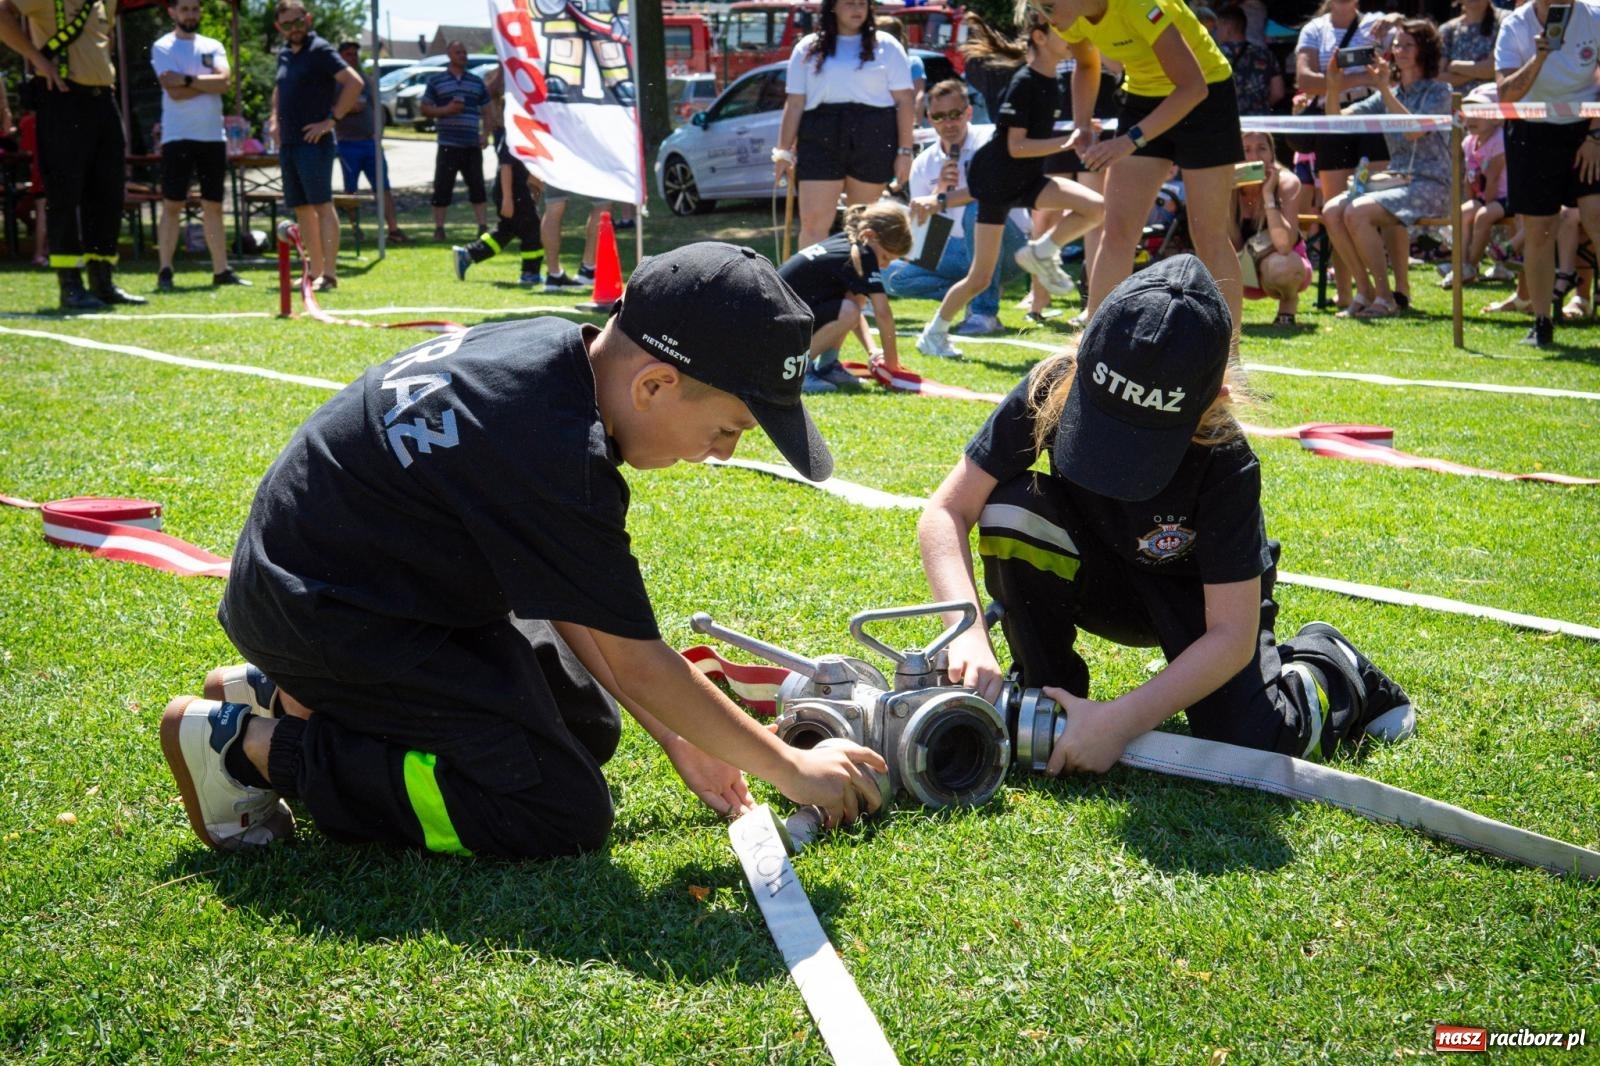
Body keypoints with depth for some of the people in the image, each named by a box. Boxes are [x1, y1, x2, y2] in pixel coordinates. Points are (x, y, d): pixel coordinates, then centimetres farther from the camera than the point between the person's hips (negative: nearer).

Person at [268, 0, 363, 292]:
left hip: (314, 141, -8)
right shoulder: (284, 54, 16)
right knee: (301, 209, 8)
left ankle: (329, 273, -12)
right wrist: (275, 119, 17)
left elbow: (354, 82, -17)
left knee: (322, 205, -10)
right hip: (288, 142, 8)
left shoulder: (320, 50, -7)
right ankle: (314, 272, 13)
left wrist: (332, 119, -17)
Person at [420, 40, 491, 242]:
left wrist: (485, 133, 0)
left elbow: (487, 110, 15)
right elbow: (425, 110, 3)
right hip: (448, 144, -3)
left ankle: (483, 227, 5)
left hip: (472, 145, 3)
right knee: (442, 188, -2)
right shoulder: (436, 81, 3)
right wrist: (446, 110, -14)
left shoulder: (477, 82, 12)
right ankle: (439, 229, 6)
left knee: (477, 187, 3)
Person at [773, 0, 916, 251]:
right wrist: (784, 152, 5)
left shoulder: (886, 47, 7)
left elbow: (903, 100, 3)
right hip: (820, 139, 0)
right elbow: (794, 104, 9)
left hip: (873, 139, 0)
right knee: (813, 222, -8)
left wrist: (905, 151, -3)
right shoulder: (808, 48, 10)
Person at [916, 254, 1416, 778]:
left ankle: (1324, 665, 11)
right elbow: (946, 511, -25)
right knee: (1011, 510, -29)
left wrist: (1123, 720, -38)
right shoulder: (1051, 390, -28)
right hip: (1101, 577, 2)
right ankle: (1046, 693, -7)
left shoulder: (1226, 463, -33)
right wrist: (970, 633, -41)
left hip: (1201, 599, -2)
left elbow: (1232, 635, -29)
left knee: (1252, 749, -25)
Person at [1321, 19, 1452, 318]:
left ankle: (1385, 298, -19)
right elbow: (1338, 120, 6)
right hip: (1394, 180, 6)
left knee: (1358, 212, -29)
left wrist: (1385, 88, -23)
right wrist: (1333, 86, -12)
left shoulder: (1437, 91, -2)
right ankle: (1365, 291, -9)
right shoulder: (1388, 94, 15)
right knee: (1332, 211, -18)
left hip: (1430, 185, -6)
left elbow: (1414, 130, -21)